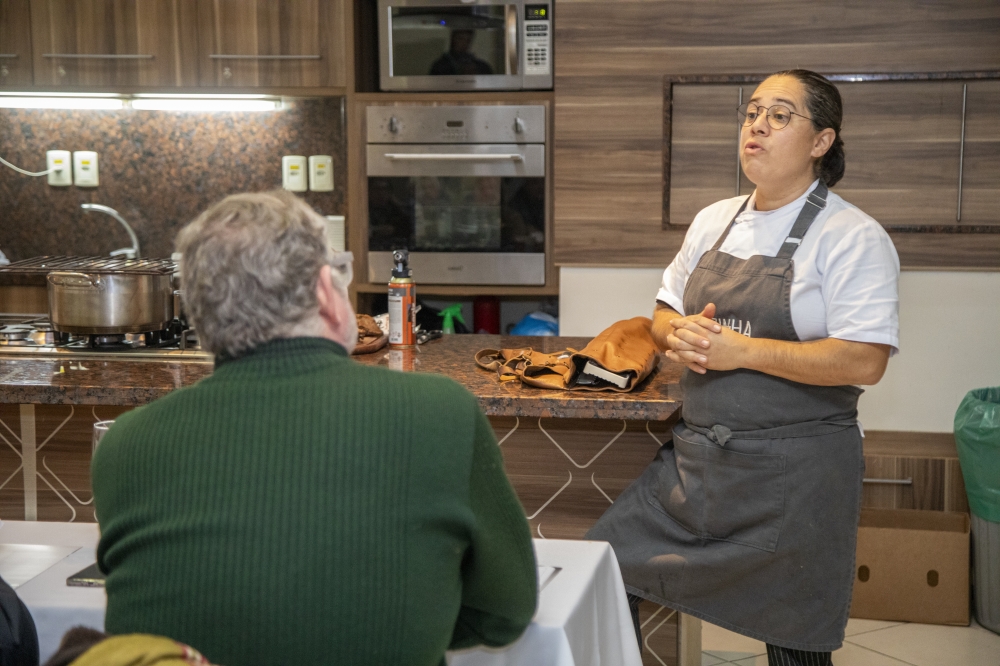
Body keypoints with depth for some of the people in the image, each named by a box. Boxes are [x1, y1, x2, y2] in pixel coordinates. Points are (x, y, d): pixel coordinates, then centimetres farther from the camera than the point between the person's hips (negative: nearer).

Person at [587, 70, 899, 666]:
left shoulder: (852, 237, -10)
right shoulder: (714, 222, 10)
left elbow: (865, 362, -19)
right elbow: (665, 315, 18)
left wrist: (743, 350, -21)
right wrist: (679, 334, -6)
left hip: (795, 473, -6)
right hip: (699, 456, 6)